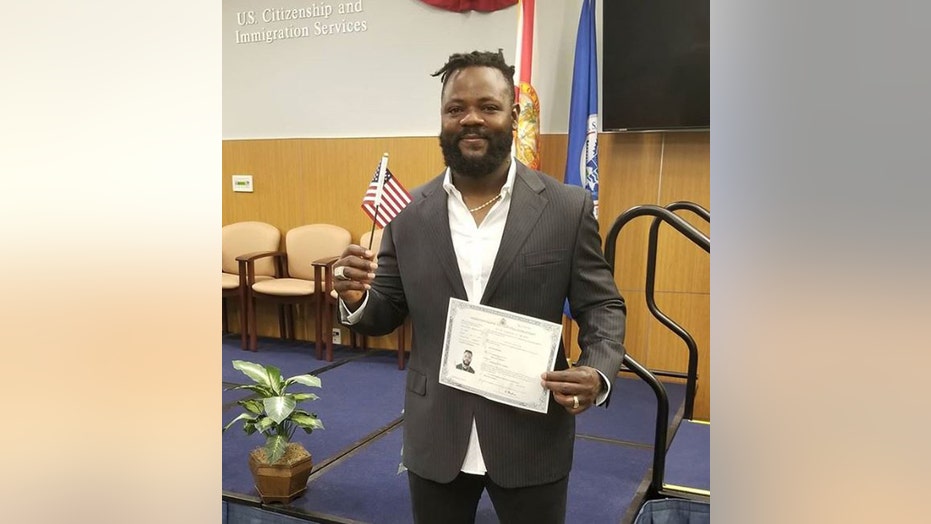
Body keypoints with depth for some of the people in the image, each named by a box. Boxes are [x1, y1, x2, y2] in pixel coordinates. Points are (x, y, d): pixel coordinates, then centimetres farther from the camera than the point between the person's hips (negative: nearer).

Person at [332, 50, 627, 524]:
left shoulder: (568, 208, -6)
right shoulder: (409, 212, -1)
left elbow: (602, 306, -1)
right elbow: (386, 313, 5)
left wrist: (598, 372, -21)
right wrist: (356, 298, -18)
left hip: (532, 437, -1)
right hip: (434, 437, 2)